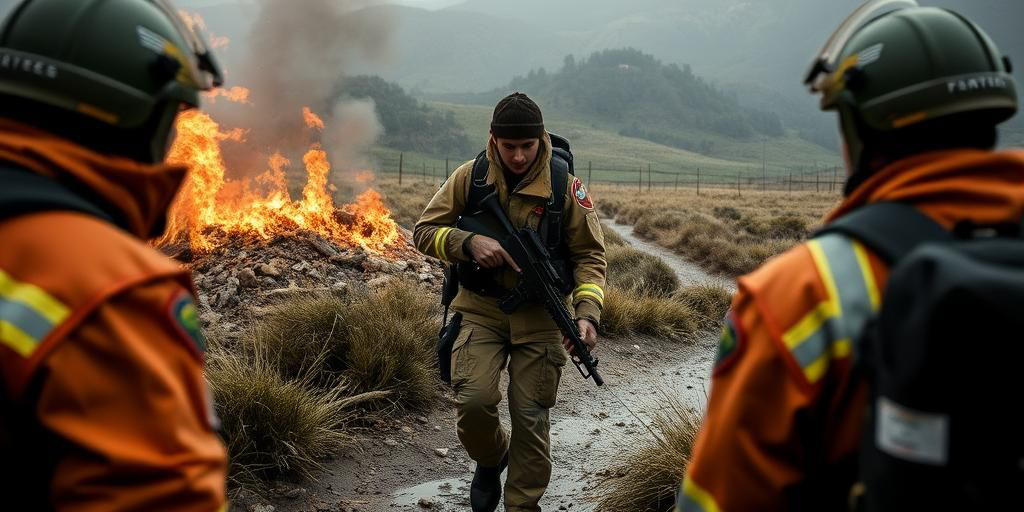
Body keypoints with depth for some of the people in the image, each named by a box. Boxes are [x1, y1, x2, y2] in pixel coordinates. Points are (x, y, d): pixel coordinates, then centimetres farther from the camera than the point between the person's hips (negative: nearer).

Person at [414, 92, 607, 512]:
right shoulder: (469, 177, -4)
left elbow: (589, 256, -2)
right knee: (474, 400, -16)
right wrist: (469, 243, -20)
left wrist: (588, 314, -17)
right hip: (481, 311, 1)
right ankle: (491, 460, 19)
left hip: (540, 318, 0)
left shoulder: (564, 187, -6)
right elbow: (424, 231, 0)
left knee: (531, 418, 2)